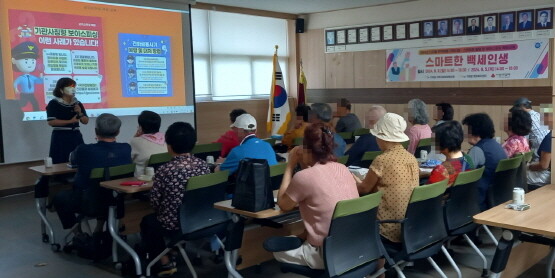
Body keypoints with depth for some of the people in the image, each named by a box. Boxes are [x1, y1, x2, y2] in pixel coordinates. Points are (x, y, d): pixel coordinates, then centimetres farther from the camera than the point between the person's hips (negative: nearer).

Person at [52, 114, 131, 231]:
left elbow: (72, 160, 3)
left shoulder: (83, 150, -22)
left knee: (59, 197, 24)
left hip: (89, 203, -3)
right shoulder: (126, 149, -15)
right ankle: (101, 227, 41)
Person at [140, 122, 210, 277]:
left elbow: (154, 203, -11)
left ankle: (164, 263, 23)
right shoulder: (203, 165, -6)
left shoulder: (165, 170, -18)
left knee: (147, 221, 27)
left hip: (175, 225, -5)